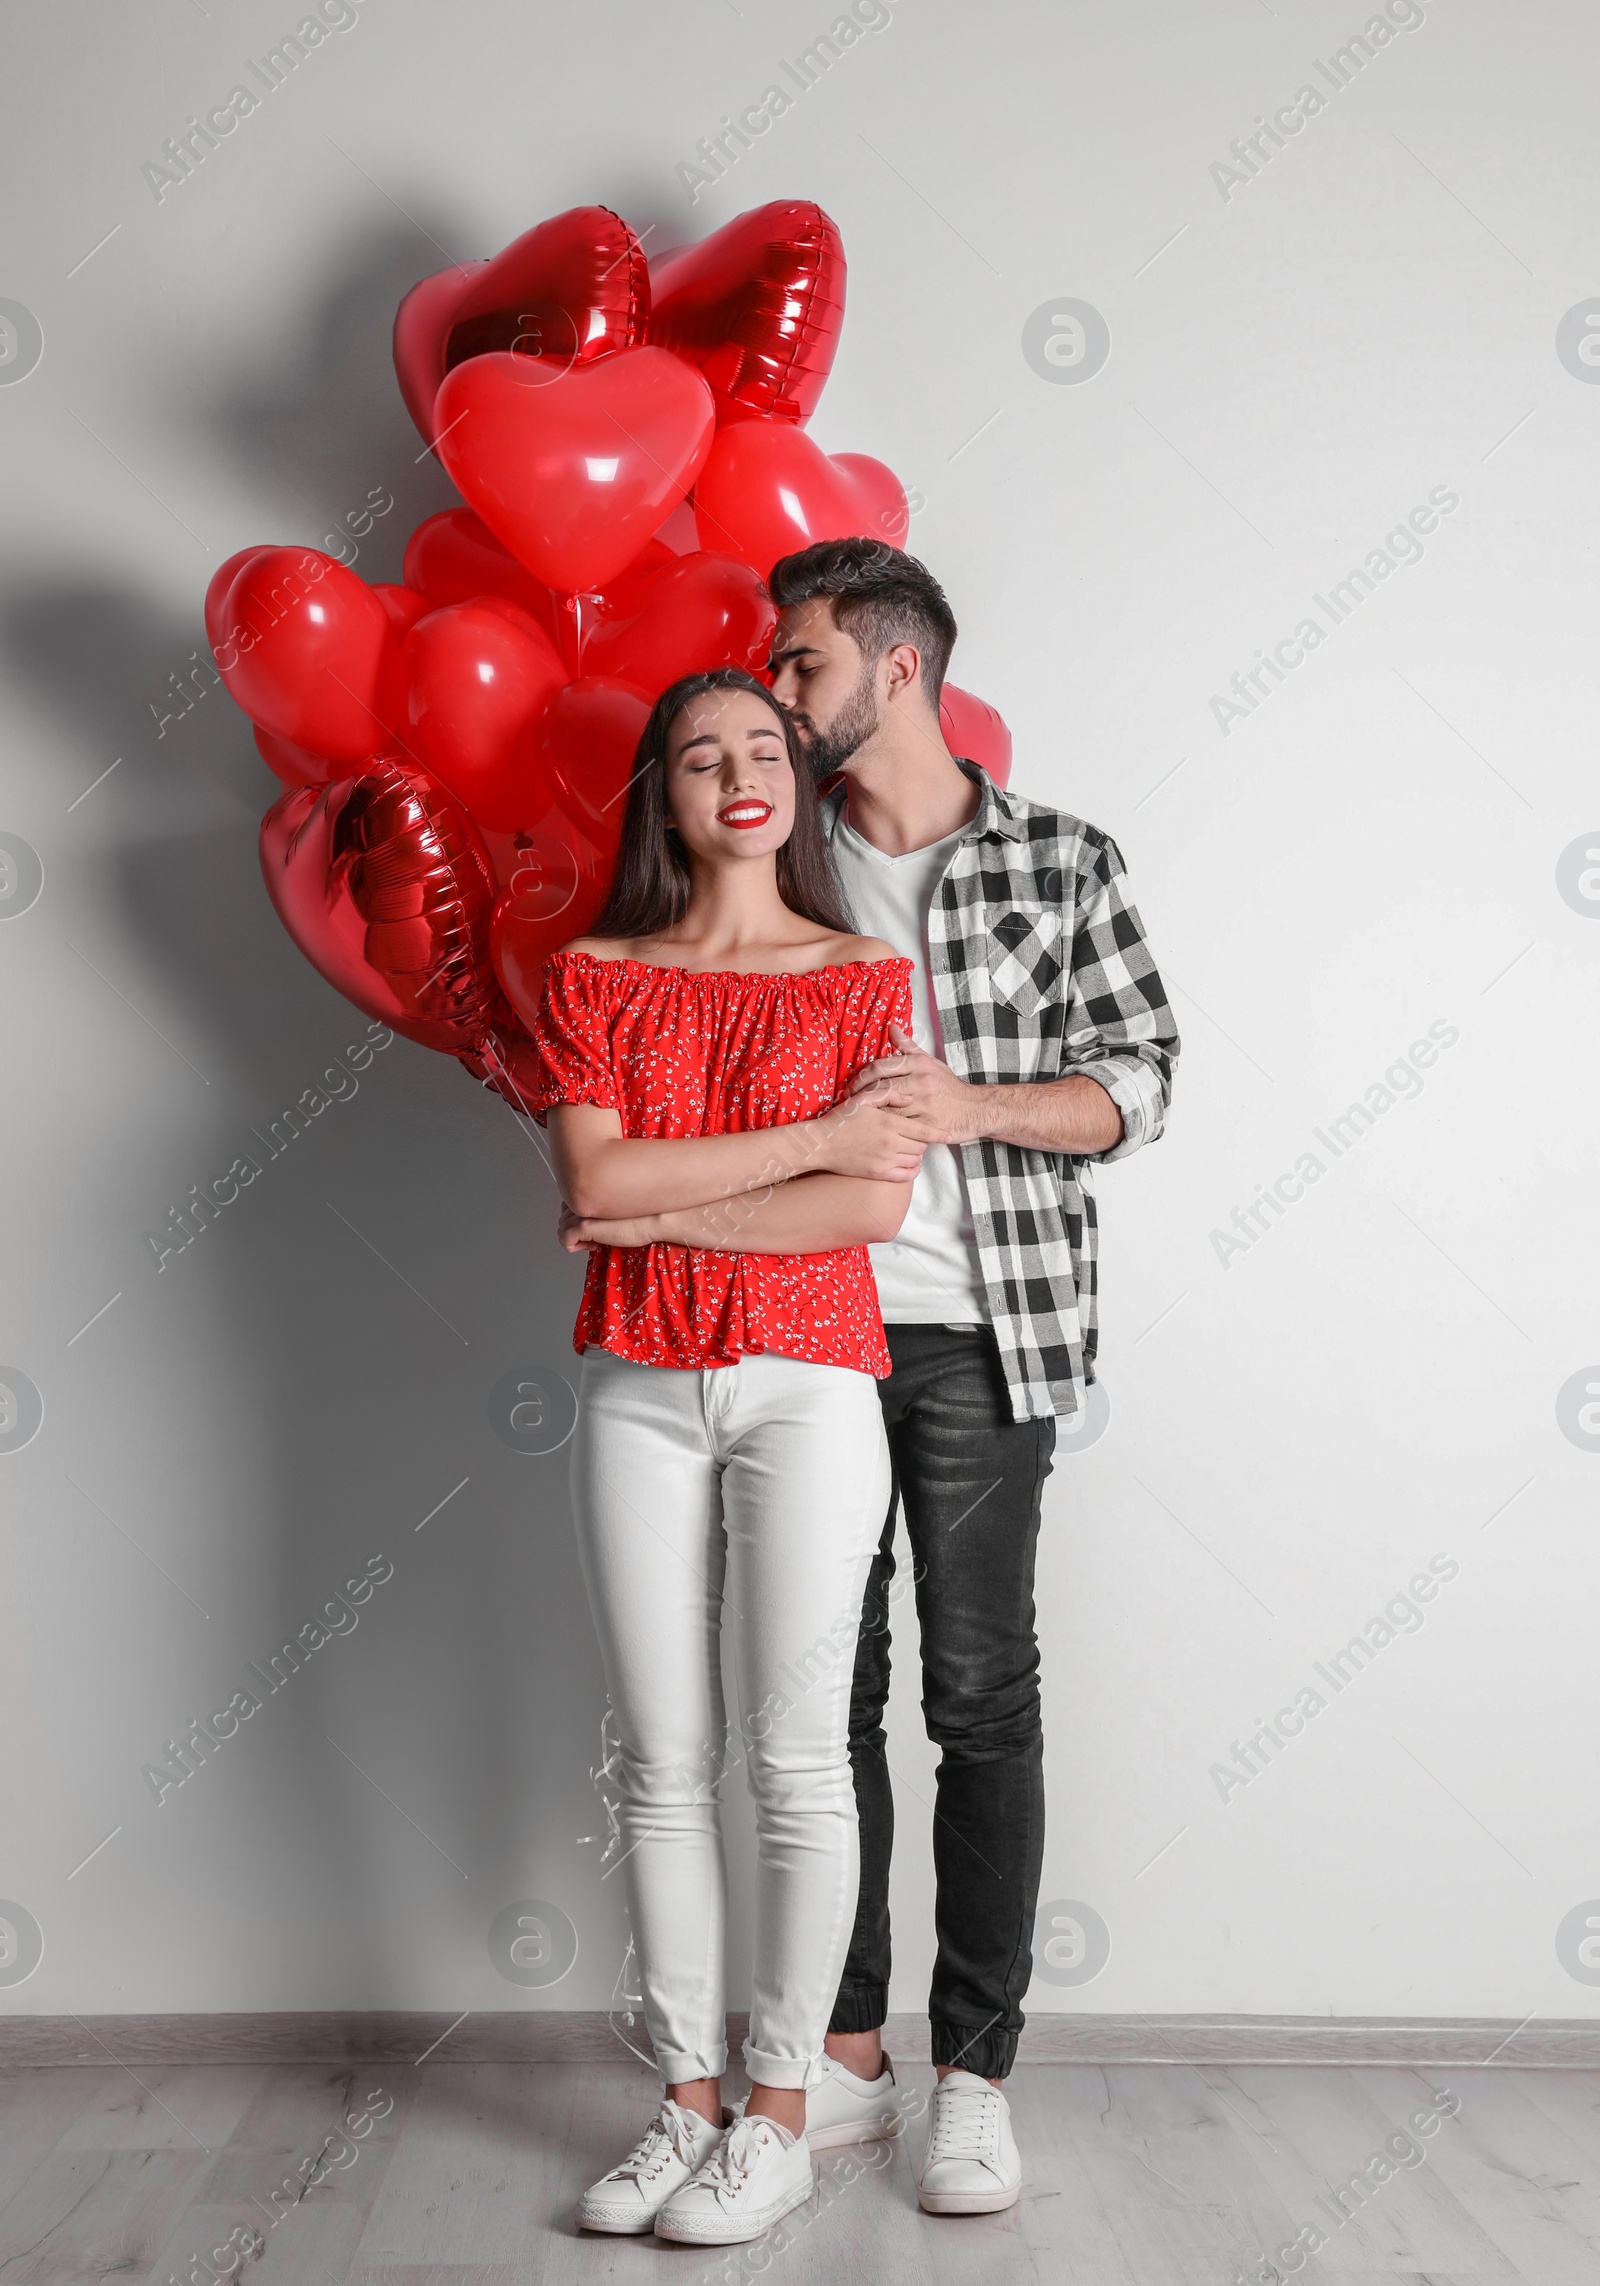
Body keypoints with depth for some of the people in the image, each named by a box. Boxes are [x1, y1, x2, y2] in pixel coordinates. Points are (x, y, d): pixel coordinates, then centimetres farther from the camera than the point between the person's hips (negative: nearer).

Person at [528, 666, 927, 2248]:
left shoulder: (868, 977, 4)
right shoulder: (593, 977, 8)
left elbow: (876, 1204, -9)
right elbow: (593, 1181, -6)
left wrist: (657, 1213, -9)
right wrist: (813, 1135, -9)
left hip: (806, 1381, -2)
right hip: (636, 1390, 2)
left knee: (795, 1756, 1)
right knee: (661, 1761, 7)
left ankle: (780, 2113, 15)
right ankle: (688, 2098, 21)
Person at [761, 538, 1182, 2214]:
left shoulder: (1060, 862, 1)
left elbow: (1137, 1078, 0)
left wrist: (970, 1104, -14)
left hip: (978, 1334, -3)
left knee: (981, 1694, 1)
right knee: (825, 1688, 9)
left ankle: (975, 2073, 13)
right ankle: (846, 2046, 23)